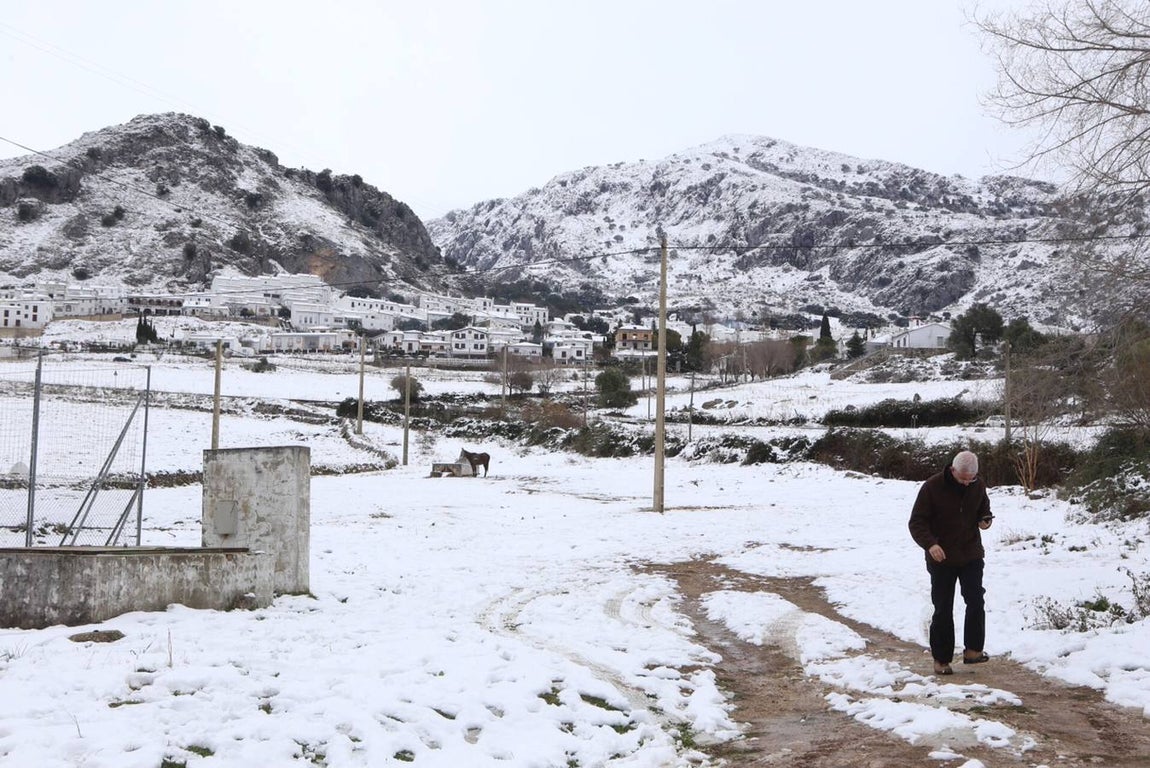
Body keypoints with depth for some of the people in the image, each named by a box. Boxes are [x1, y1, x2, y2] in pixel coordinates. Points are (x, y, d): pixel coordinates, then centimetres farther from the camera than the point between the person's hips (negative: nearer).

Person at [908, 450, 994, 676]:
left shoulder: (977, 486, 0)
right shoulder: (932, 487, -13)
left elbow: (984, 510, 20)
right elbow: (916, 522, -12)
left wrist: (985, 520, -5)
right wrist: (930, 544, -30)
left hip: (971, 555, 3)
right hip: (941, 558, -3)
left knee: (976, 601, -9)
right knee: (943, 609, 3)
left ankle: (973, 649, 2)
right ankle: (941, 659, 12)